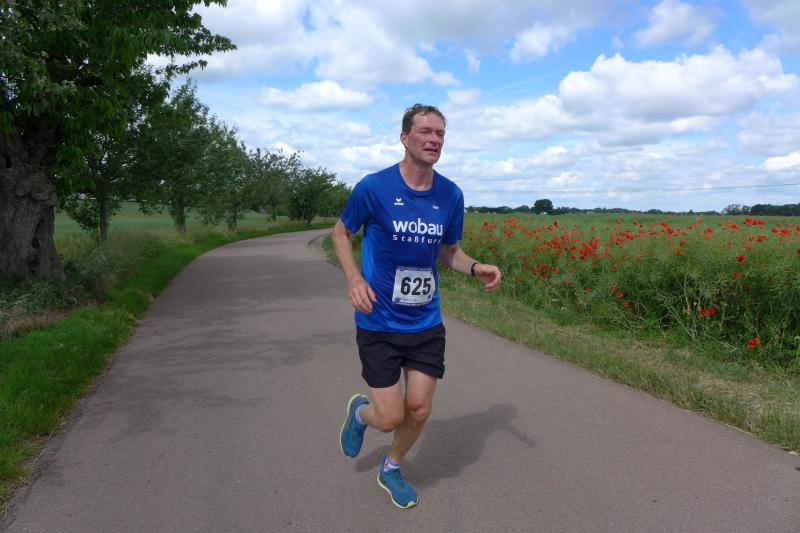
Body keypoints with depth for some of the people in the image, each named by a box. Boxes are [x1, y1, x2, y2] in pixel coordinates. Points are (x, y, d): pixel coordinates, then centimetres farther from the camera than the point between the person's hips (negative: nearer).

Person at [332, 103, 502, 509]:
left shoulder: (451, 196, -2)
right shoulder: (373, 187, -13)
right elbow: (341, 233, 3)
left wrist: (476, 268, -9)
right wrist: (354, 279, -14)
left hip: (426, 323, 4)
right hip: (379, 323, -3)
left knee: (419, 411, 7)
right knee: (390, 418, -1)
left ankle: (391, 469, 38)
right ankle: (361, 411, 37)